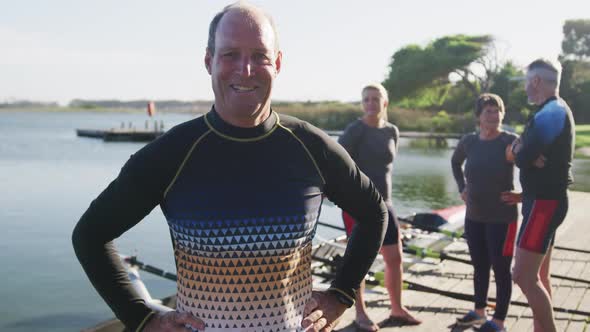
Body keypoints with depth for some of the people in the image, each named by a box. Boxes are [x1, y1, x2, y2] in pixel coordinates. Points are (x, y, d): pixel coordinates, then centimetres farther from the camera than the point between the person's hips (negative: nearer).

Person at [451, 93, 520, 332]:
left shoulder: (511, 142, -13)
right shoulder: (469, 141, 1)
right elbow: (455, 162, 22)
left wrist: (524, 195, -13)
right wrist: (462, 188, 12)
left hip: (502, 217, -5)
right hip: (473, 217, 5)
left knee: (501, 269, 2)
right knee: (479, 266, 17)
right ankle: (479, 311, 34)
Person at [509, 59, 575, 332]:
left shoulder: (550, 113, -17)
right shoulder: (556, 110, 16)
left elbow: (523, 158, -21)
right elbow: (537, 154, 12)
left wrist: (516, 150, -2)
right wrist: (522, 150, -8)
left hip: (544, 202, -11)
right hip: (546, 199, 11)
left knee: (523, 276, -11)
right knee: (538, 275, 16)